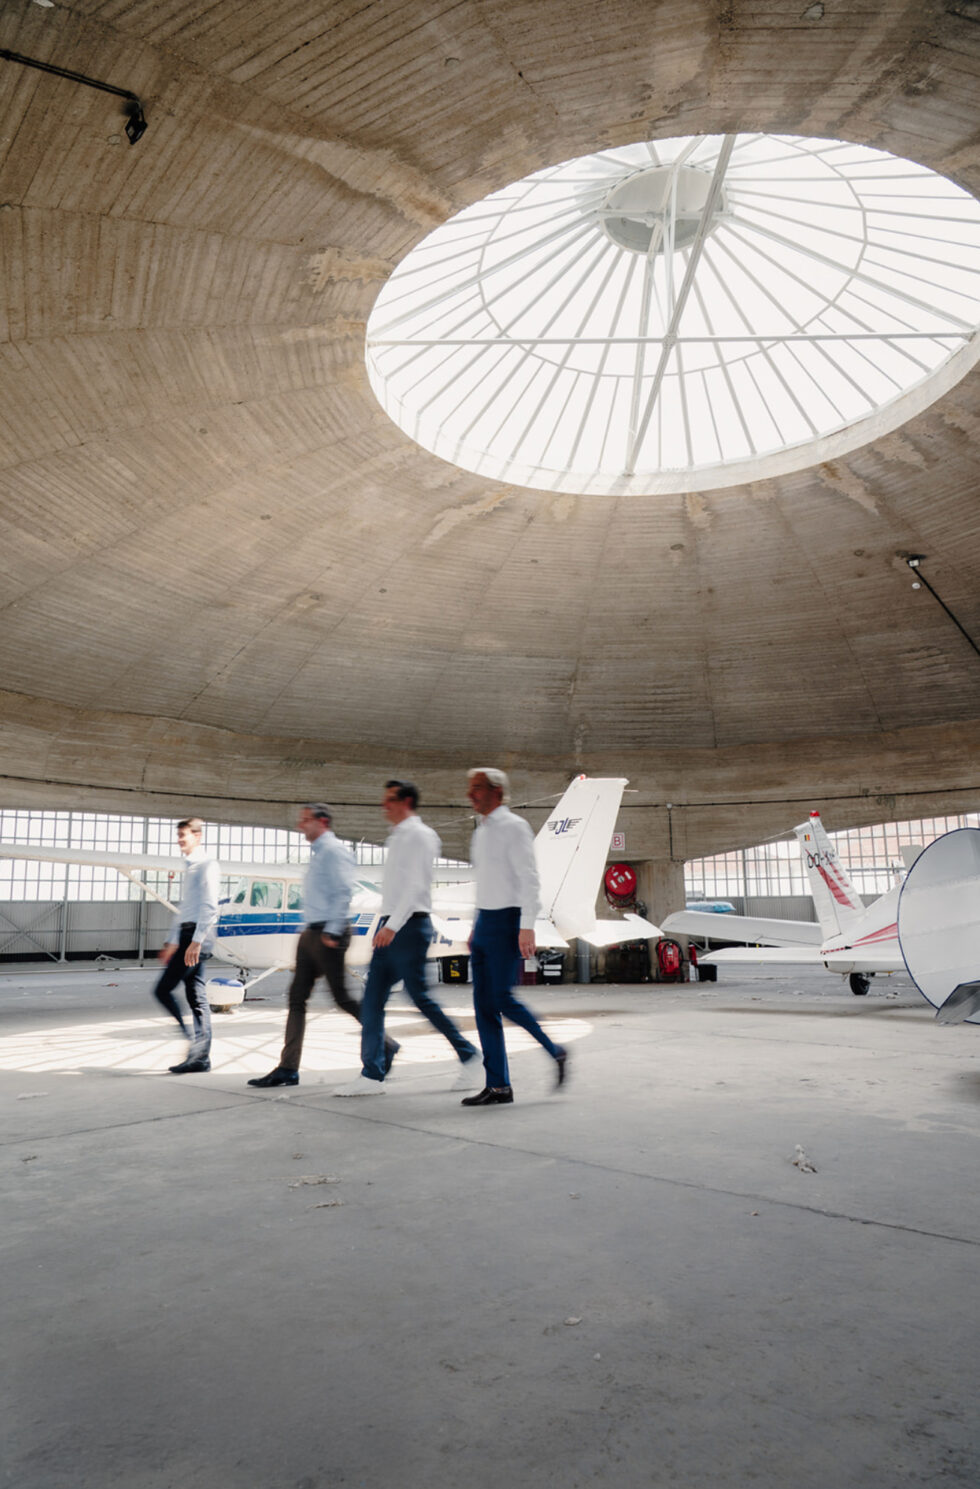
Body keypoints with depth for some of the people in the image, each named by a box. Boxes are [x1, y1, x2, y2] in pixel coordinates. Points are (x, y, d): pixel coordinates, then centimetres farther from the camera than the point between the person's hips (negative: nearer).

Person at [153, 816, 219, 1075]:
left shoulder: (206, 865, -9)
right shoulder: (190, 867, 20)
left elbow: (209, 907, -18)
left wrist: (196, 941, -23)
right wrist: (172, 942, 25)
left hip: (198, 935, -9)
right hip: (188, 935, 9)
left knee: (163, 990, -9)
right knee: (196, 997, 8)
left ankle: (194, 1042, -5)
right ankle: (201, 1056, 12)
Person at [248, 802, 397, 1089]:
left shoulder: (334, 850, -10)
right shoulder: (317, 853, 19)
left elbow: (343, 892, -18)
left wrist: (331, 932, -21)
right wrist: (310, 930, 18)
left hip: (328, 934, -10)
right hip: (311, 933, 10)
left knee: (342, 997, -5)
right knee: (297, 998, 6)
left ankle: (385, 1045, 11)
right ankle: (288, 1068, 9)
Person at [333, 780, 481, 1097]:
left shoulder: (418, 835, -10)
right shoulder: (397, 837, 19)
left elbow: (415, 886, -18)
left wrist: (392, 926, -23)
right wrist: (385, 925, 20)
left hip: (409, 925, -9)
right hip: (390, 926, 9)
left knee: (420, 997, -4)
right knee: (372, 1000, 4)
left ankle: (468, 1055, 12)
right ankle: (372, 1075, 8)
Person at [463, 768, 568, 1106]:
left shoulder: (513, 827, -9)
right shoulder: (481, 832, 16)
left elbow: (529, 878, -15)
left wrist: (527, 927, -21)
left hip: (507, 920, -9)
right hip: (484, 922, 9)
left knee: (503, 998, -11)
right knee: (483, 1003, 4)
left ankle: (555, 1052, 10)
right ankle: (498, 1087, 10)